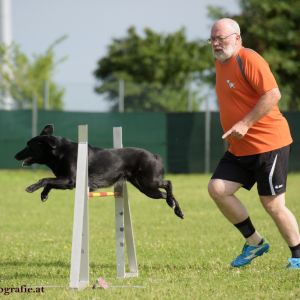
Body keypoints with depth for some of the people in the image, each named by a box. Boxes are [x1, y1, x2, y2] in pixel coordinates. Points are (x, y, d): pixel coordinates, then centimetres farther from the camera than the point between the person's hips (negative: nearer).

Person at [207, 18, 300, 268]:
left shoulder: (249, 60, -15)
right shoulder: (220, 62, 13)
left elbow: (273, 94, -23)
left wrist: (245, 124, -25)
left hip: (269, 144, -9)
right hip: (239, 149, 9)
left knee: (273, 205, -6)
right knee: (217, 188, -5)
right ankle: (254, 242, 8)